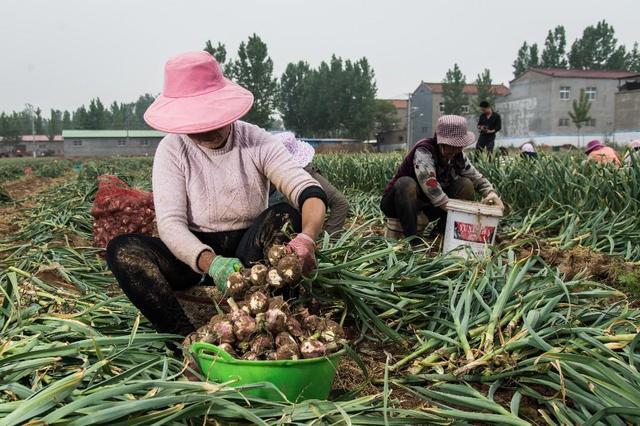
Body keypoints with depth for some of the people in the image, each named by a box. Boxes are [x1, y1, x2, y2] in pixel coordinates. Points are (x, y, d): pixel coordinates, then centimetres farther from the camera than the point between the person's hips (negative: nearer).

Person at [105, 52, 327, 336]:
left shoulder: (257, 142, -9)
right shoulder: (172, 149, -9)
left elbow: (311, 194, -21)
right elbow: (170, 223, -20)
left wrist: (307, 238, -44)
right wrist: (210, 262, -40)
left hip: (249, 250, 0)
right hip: (195, 253, 1)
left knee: (285, 217, -29)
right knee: (122, 248, -25)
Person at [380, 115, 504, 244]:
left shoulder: (457, 155, -4)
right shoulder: (424, 151, -27)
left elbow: (476, 177, 4)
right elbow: (431, 188, -38)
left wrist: (491, 192, -18)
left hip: (427, 206, 6)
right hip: (397, 203, -6)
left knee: (466, 185, -7)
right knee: (406, 184, -38)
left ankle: (443, 233, -1)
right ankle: (411, 238, -27)